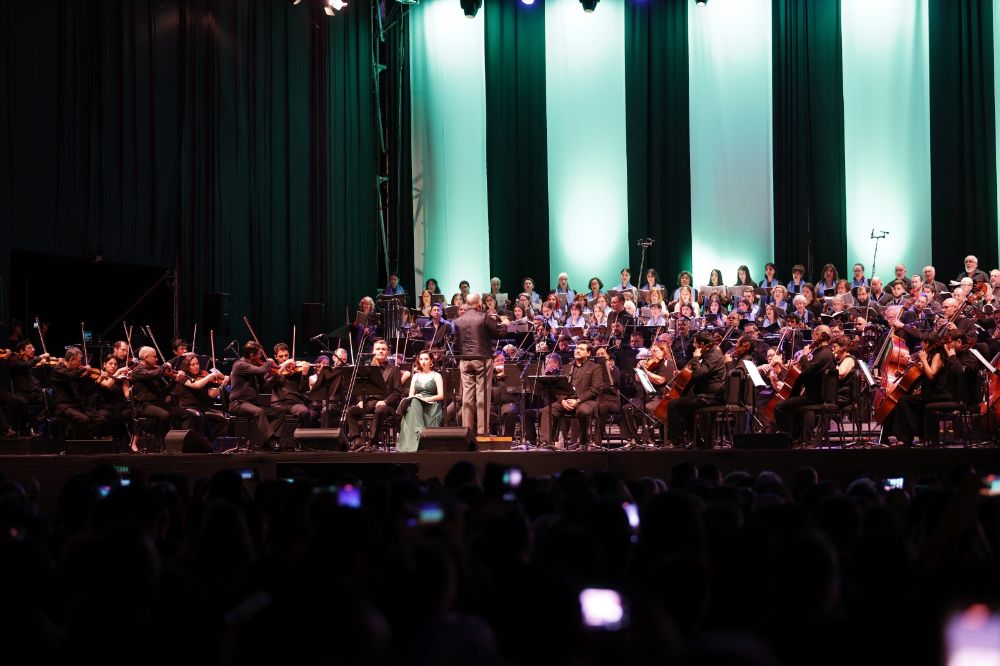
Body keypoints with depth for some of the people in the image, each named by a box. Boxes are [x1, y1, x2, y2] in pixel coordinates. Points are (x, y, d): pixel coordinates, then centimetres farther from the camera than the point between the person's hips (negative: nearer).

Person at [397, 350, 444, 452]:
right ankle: (420, 432, -50)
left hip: (431, 405, -3)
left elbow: (441, 396, 0)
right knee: (414, 401, -35)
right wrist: (415, 397, -8)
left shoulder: (436, 376, 11)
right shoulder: (416, 376, 24)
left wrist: (426, 398, -16)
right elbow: (410, 395, 17)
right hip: (416, 405, 3)